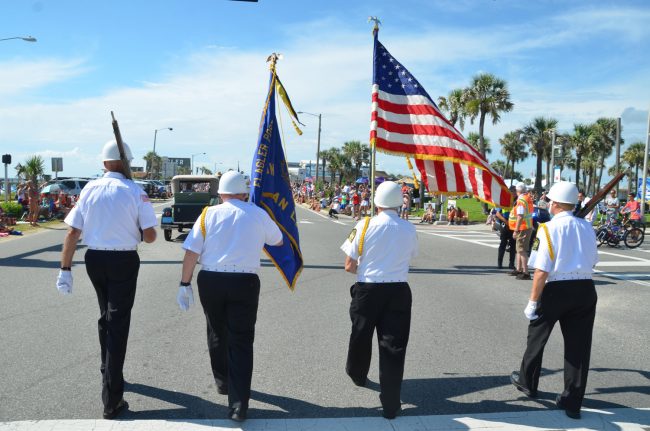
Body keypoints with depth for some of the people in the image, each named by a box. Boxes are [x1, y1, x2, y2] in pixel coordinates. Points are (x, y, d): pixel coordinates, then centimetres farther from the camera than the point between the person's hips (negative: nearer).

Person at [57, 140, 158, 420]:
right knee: (118, 323, 1)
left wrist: (65, 269, 1)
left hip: (94, 259, 4)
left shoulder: (89, 189, 0)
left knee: (106, 317, 24)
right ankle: (112, 401, 1)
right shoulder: (135, 192, -10)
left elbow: (72, 232, -3)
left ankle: (108, 374, 42)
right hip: (123, 261, -4)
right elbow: (150, 236, -11)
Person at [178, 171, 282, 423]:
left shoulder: (209, 214, 1)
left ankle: (223, 383, 40)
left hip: (210, 281, 2)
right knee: (241, 341, 2)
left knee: (217, 334, 21)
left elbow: (191, 252, -4)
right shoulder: (258, 214, 2)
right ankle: (238, 404, -2)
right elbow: (278, 240, 19)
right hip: (245, 282, -1)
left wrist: (185, 283, 4)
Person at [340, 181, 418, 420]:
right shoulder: (409, 229, -2)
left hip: (367, 290, 0)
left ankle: (357, 375, 47)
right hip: (398, 291, 0)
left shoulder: (365, 225, -9)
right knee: (393, 345, 4)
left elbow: (349, 266, -7)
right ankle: (391, 404, 6)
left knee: (361, 336, 22)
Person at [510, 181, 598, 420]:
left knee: (537, 337, 17)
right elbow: (592, 261, 16)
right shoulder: (587, 227, 6)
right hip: (585, 289, 5)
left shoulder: (548, 229, -12)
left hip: (556, 290, -4)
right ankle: (572, 402, 17)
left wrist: (533, 302, -11)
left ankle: (527, 382, 36)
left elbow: (542, 271, -16)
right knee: (578, 344, 10)